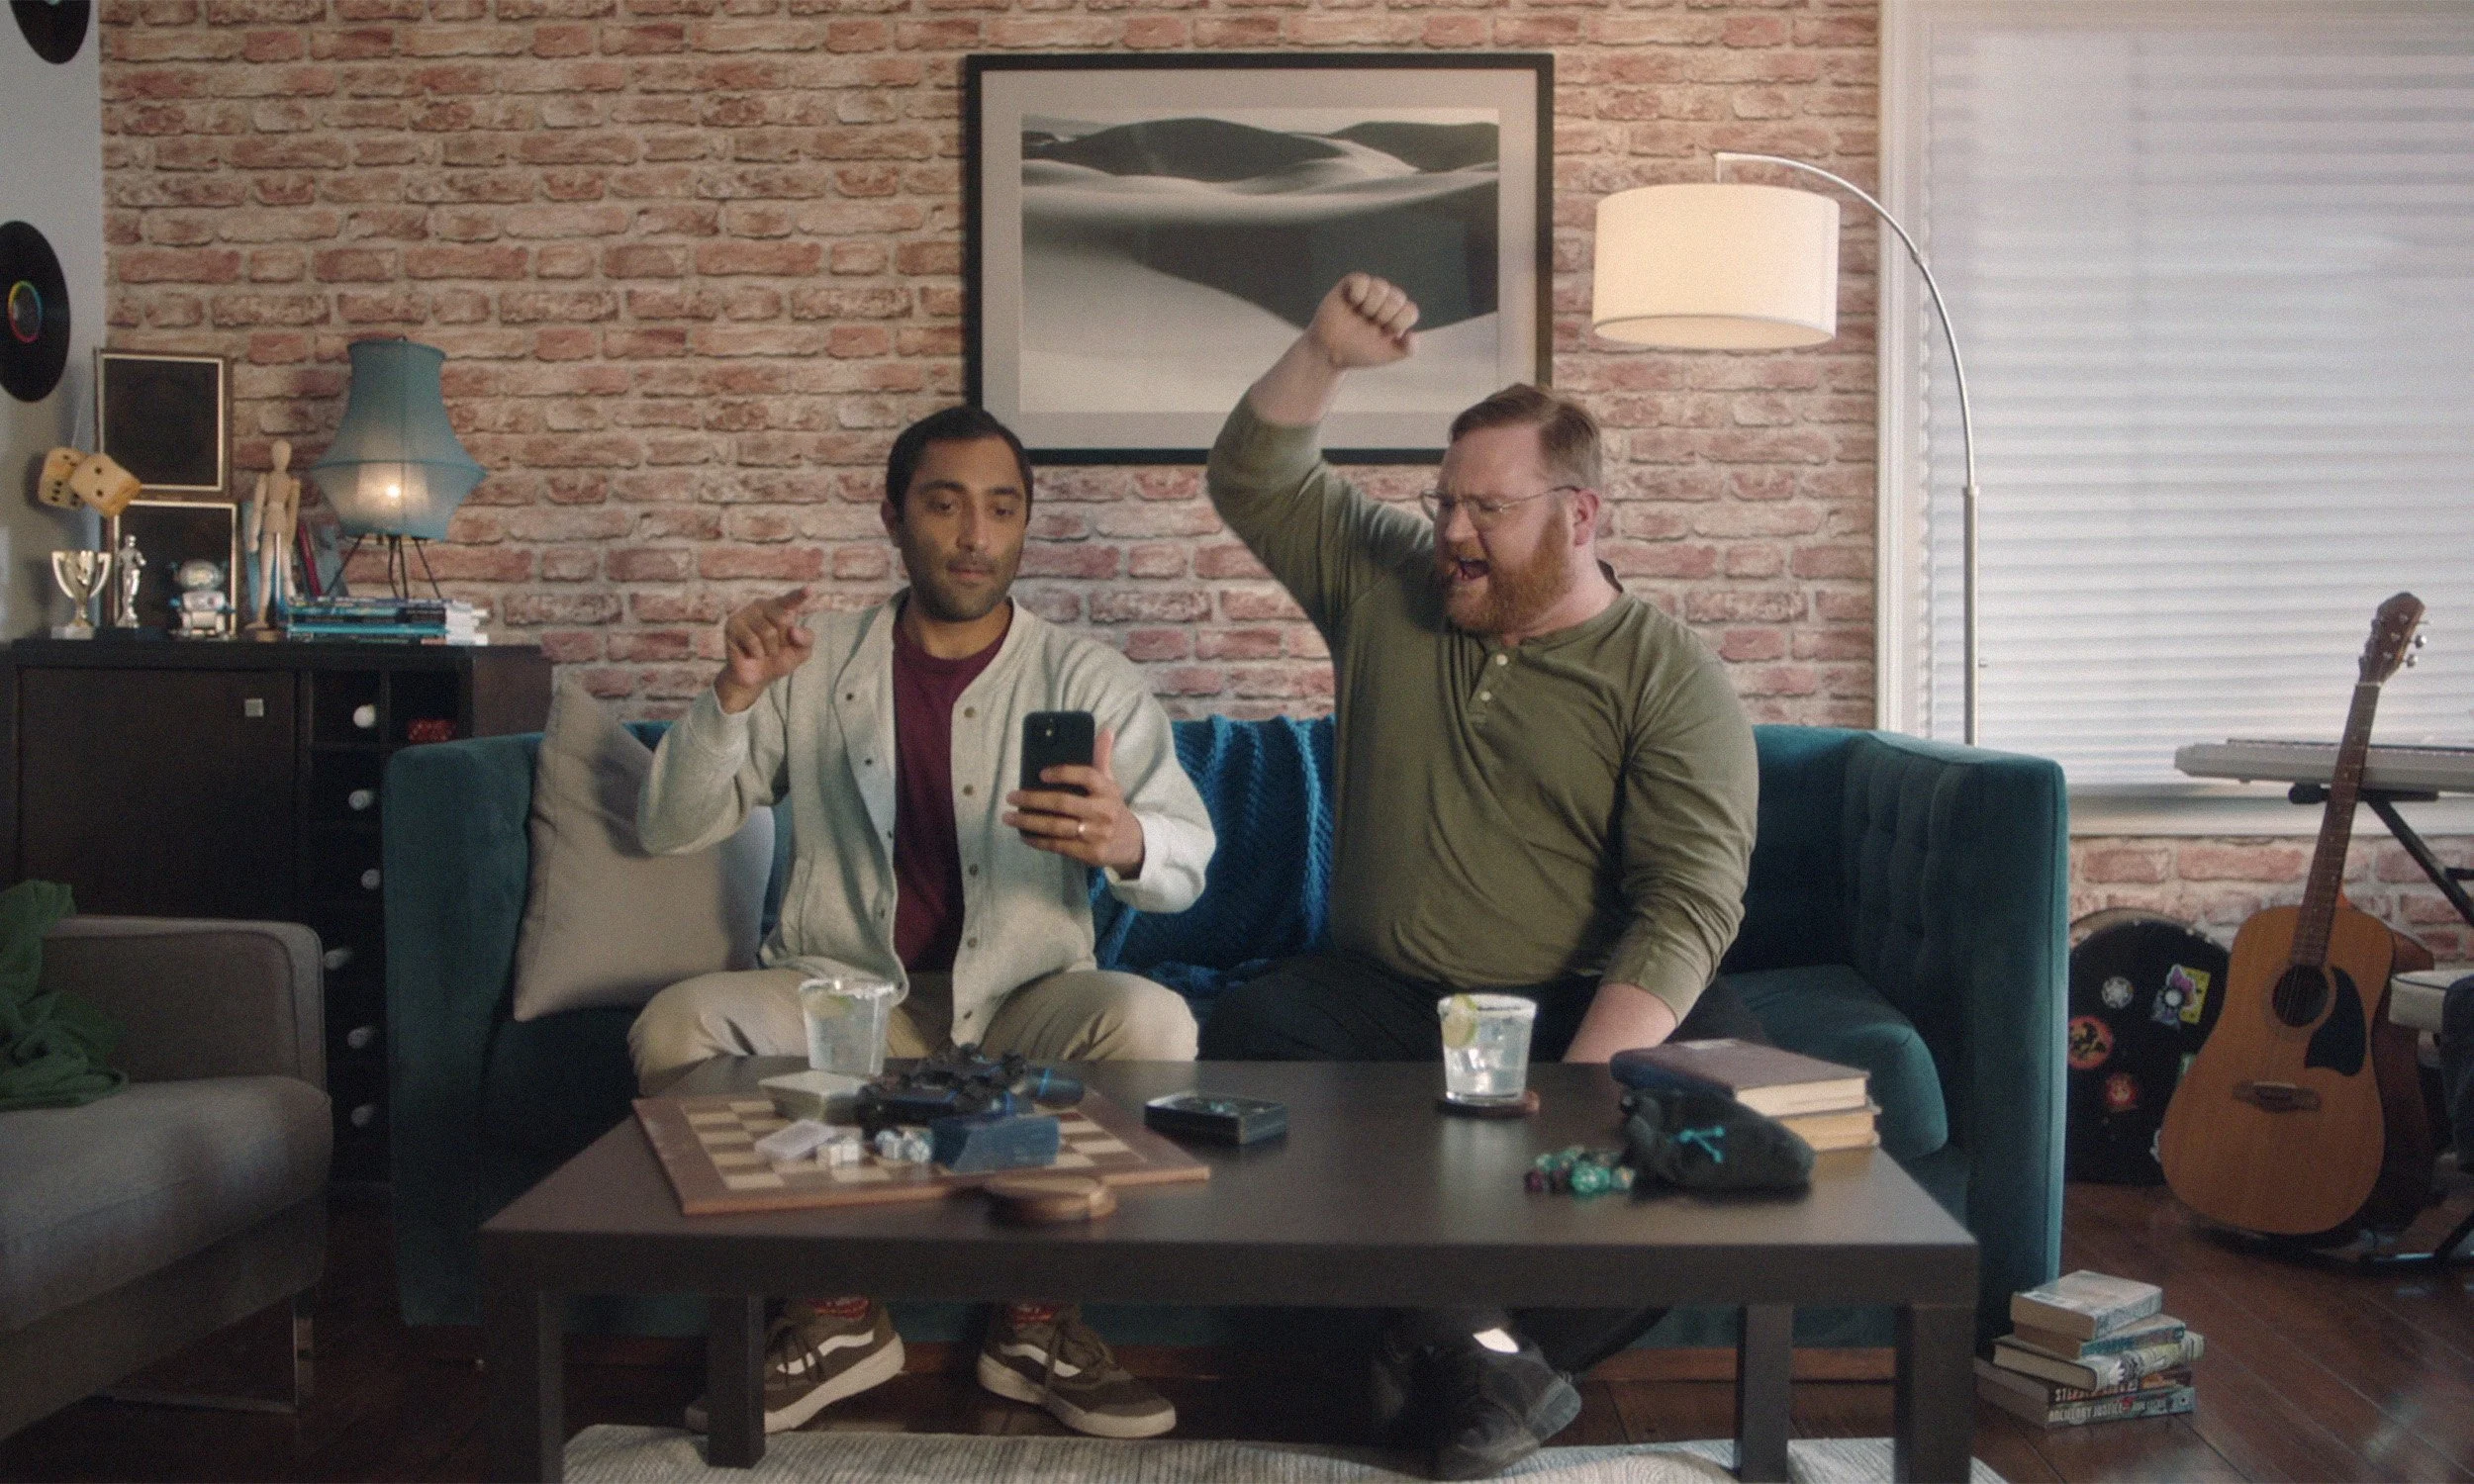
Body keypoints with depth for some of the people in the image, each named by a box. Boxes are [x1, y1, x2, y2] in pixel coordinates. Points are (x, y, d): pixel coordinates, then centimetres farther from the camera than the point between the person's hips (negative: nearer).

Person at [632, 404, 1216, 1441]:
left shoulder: (1086, 679, 2)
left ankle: (1037, 1318, -8)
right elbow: (666, 829, 6)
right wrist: (734, 694, -12)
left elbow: (1187, 860, -10)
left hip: (1021, 1001, -1)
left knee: (1153, 1025, -30)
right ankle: (835, 1312, -7)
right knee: (674, 1028, -25)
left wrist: (1125, 839, -36)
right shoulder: (816, 666, 6)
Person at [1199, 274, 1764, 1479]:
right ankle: (1472, 1346, -29)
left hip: (1582, 1014, -2)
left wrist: (1581, 1084, -28)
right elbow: (1252, 482, 10)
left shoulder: (1667, 677, -4)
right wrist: (1324, 355, -9)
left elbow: (1690, 902, -14)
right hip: (1379, 998, 3)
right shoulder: (1384, 587, 11)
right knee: (1237, 1037, -29)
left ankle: (1448, 1358, -22)